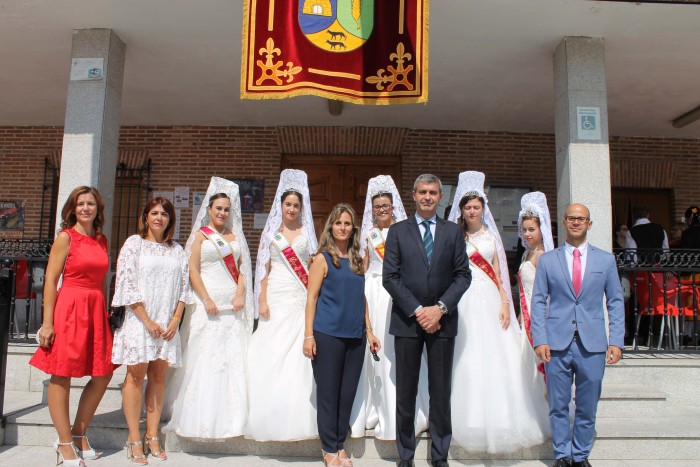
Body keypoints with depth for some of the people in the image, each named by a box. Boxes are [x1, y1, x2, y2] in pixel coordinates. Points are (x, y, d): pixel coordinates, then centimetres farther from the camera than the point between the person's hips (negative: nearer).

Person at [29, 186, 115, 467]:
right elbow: (50, 280, -8)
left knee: (103, 375, 9)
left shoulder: (102, 240, 12)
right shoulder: (66, 237, -4)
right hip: (69, 309, -6)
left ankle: (79, 435, 24)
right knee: (62, 377, 3)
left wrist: (108, 313, 10)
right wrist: (47, 322, -13)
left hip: (96, 310, 7)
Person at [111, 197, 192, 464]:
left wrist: (175, 320, -3)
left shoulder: (177, 250, 12)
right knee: (136, 374, -2)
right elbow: (126, 283, -6)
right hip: (138, 319, -3)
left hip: (167, 323, 4)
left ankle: (152, 438, 12)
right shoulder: (134, 243, 1)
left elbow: (184, 286, 10)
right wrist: (147, 321, -11)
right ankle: (135, 441, 5)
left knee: (158, 375, 5)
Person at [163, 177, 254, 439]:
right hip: (207, 302, -4)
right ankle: (202, 419, 5)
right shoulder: (200, 234, 5)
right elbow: (193, 270, -3)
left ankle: (228, 417, 10)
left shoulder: (234, 236, 16)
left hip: (232, 304, 4)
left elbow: (242, 269, 12)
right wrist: (207, 300, -13)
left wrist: (240, 295, -5)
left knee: (233, 358, 2)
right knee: (204, 357, -4)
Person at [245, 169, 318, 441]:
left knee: (299, 353, -3)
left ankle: (297, 416, 6)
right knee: (273, 352, -3)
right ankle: (272, 416, 7)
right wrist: (262, 300, -3)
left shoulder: (306, 232, 10)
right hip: (276, 296, 0)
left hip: (301, 298, 0)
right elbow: (264, 268, 6)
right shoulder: (271, 231, 9)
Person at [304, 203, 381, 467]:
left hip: (355, 336, 5)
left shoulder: (357, 260, 11)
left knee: (348, 393, 10)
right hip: (328, 334, -4)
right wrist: (308, 335, -11)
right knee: (328, 392, 5)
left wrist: (369, 331, 11)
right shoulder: (323, 258, -3)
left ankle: (340, 445, 26)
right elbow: (312, 297, -6)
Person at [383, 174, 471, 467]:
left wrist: (440, 307, -9)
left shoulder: (453, 232, 9)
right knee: (406, 393, 6)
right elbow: (389, 277, -2)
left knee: (441, 393, 7)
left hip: (442, 320, 1)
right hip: (407, 321, -1)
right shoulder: (398, 231, 5)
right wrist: (416, 310, -10)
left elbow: (463, 275, 4)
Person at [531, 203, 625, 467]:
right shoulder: (547, 260, 6)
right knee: (558, 406, 7)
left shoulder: (606, 260, 8)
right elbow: (538, 302, 3)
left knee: (587, 407, 10)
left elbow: (615, 302, 8)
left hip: (592, 345, 1)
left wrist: (616, 341, -1)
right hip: (557, 344, 0)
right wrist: (540, 340, -5)